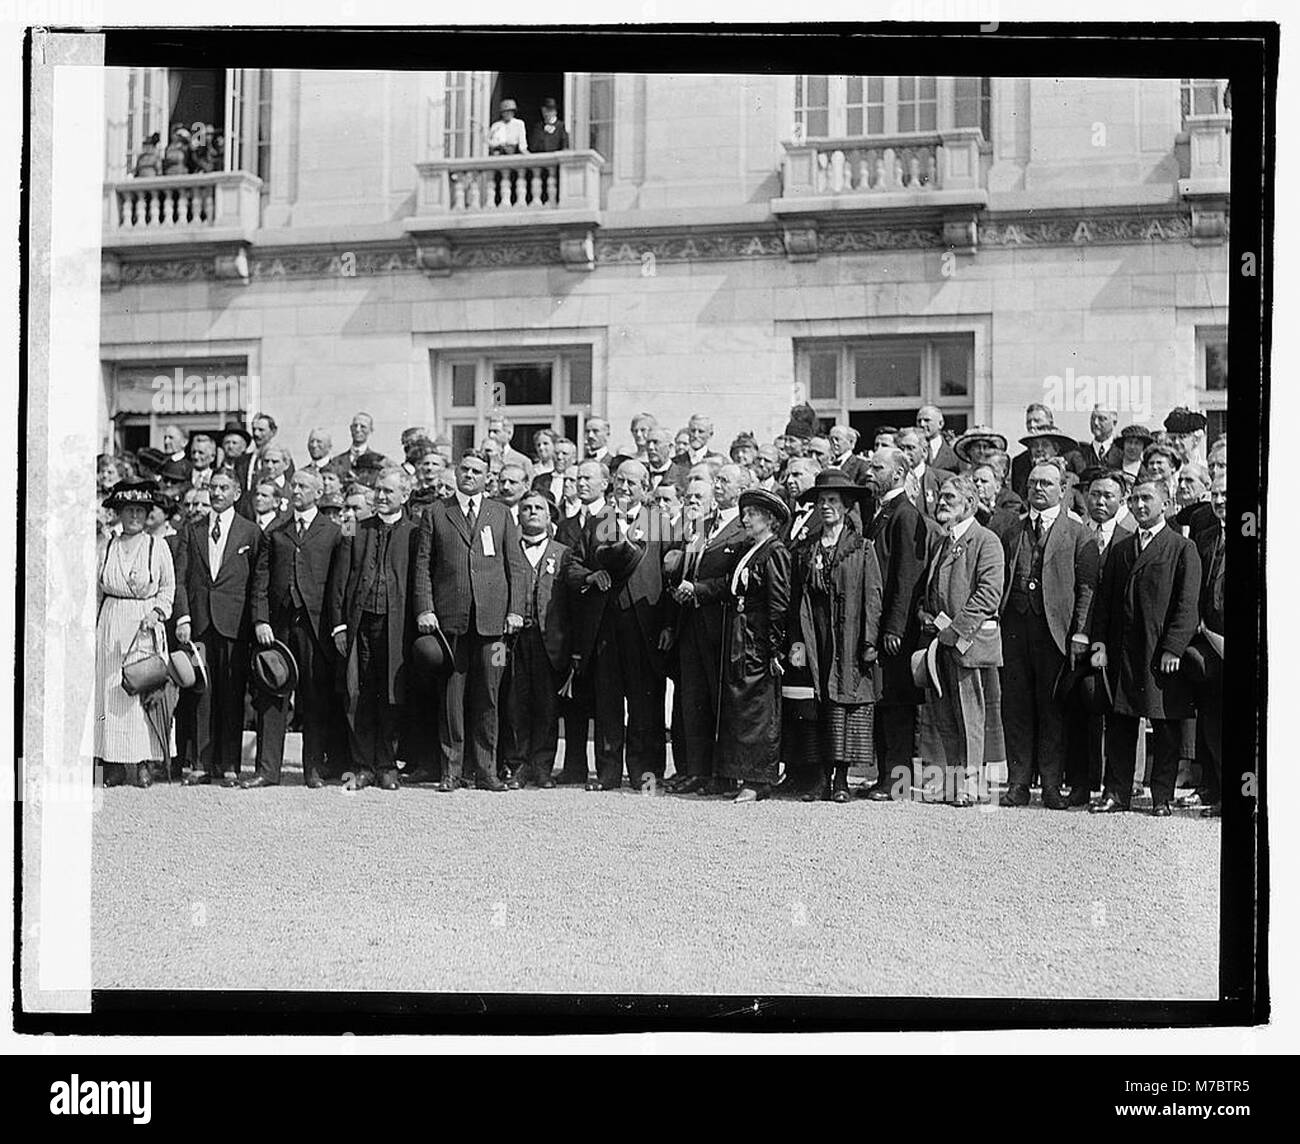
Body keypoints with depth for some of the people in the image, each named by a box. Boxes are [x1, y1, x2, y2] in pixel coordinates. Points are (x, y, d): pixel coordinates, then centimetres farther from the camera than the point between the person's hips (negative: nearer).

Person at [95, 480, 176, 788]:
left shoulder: (158, 546, 2)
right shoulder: (107, 547, 7)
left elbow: (168, 587, 7)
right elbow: (97, 590, 13)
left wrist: (157, 612, -9)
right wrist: (93, 628, 9)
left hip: (146, 627, -2)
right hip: (111, 627, 2)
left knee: (144, 691, -4)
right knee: (109, 691, -1)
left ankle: (144, 762, -1)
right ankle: (113, 765, 3)